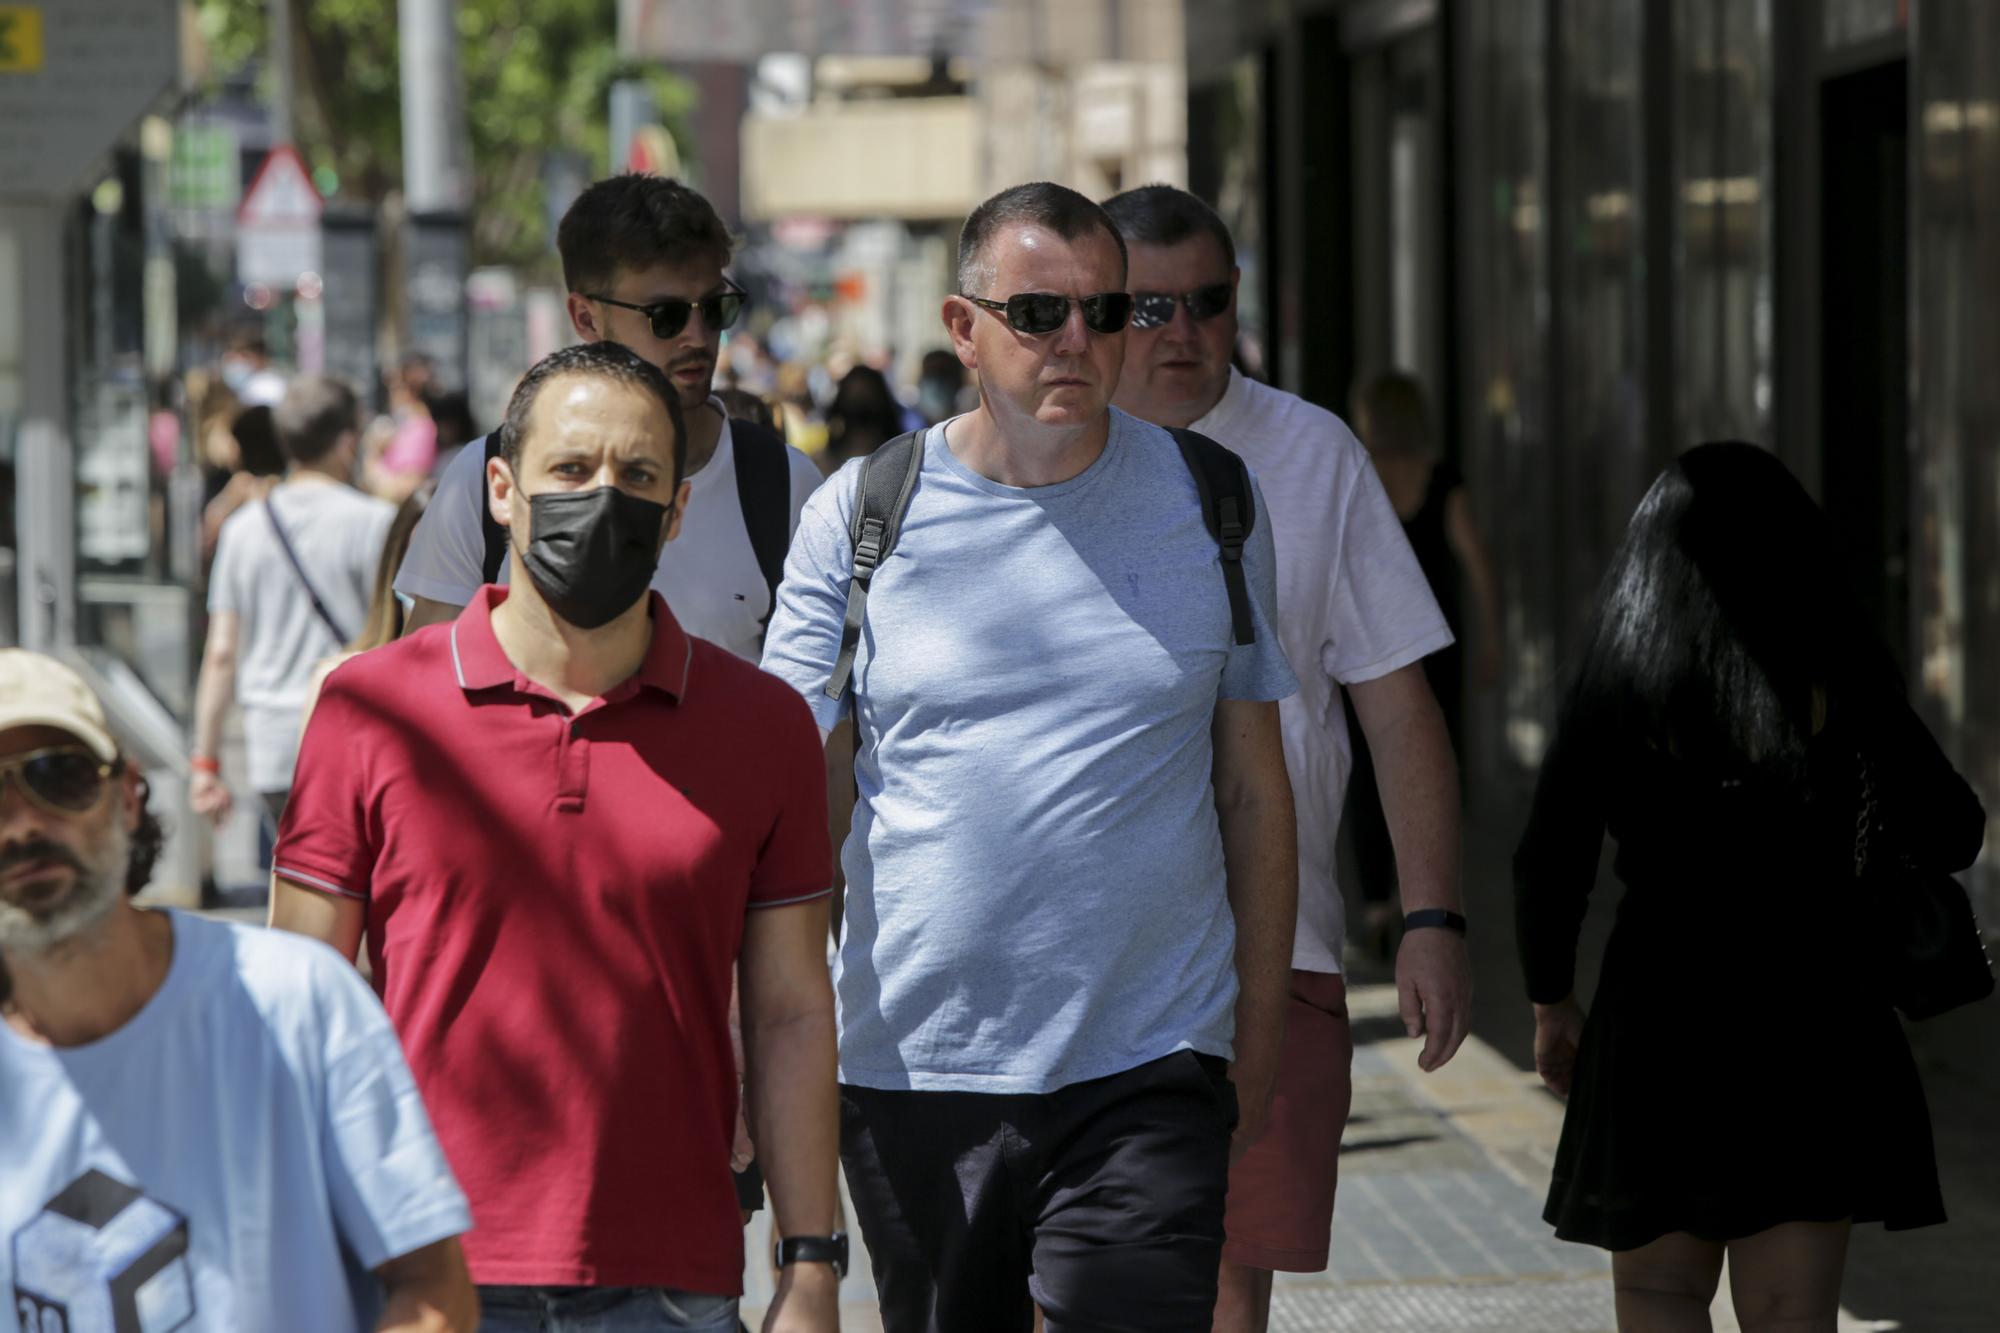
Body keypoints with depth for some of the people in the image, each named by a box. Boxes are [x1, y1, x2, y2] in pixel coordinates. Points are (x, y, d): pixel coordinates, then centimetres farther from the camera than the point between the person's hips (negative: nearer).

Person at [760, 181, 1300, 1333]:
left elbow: (1254, 788, 11)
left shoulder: (1208, 502, 5)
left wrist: (1261, 1036, 7)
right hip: (910, 1071, 1)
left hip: (1147, 1073, -1)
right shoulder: (862, 513, 2)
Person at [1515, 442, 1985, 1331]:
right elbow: (1951, 833, 1)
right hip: (1815, 1020, 0)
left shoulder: (1619, 679, -1)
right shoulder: (1836, 674, -2)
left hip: (1661, 1015, 0)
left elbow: (1550, 860, -1)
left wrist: (1552, 1000, 13)